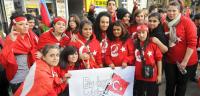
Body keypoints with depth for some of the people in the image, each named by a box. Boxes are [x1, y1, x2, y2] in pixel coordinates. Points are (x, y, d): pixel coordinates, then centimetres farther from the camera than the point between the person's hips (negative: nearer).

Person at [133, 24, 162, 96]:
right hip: (138, 77, 3)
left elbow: (159, 59, -7)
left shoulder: (153, 43, -11)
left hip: (151, 77, -3)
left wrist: (159, 75, -6)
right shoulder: (135, 44, -1)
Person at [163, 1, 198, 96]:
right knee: (169, 85, 13)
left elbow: (192, 43, -17)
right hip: (170, 61, 4)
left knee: (181, 84, 15)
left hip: (186, 61, -3)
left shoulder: (187, 22, -13)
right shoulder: (166, 24, 1)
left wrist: (185, 61, -18)